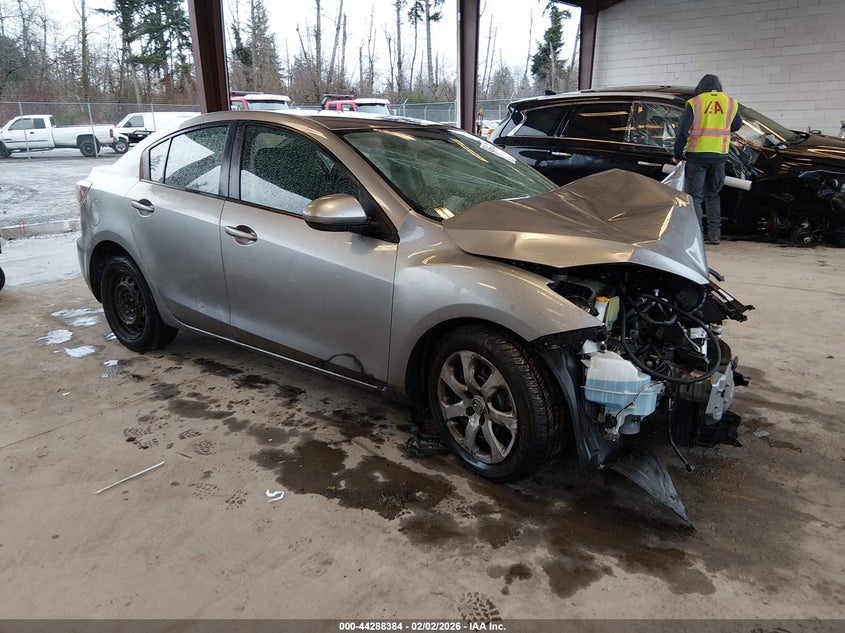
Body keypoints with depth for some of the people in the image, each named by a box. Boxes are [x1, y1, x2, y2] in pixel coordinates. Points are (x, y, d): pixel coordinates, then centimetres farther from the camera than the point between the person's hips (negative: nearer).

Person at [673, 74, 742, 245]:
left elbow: (682, 131, -6)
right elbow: (737, 126, 20)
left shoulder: (694, 102, -3)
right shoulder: (731, 103, 8)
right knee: (713, 195, 16)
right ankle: (714, 233, 13)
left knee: (694, 196, 1)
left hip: (697, 156, -3)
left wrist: (677, 154, 3)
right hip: (719, 156, 4)